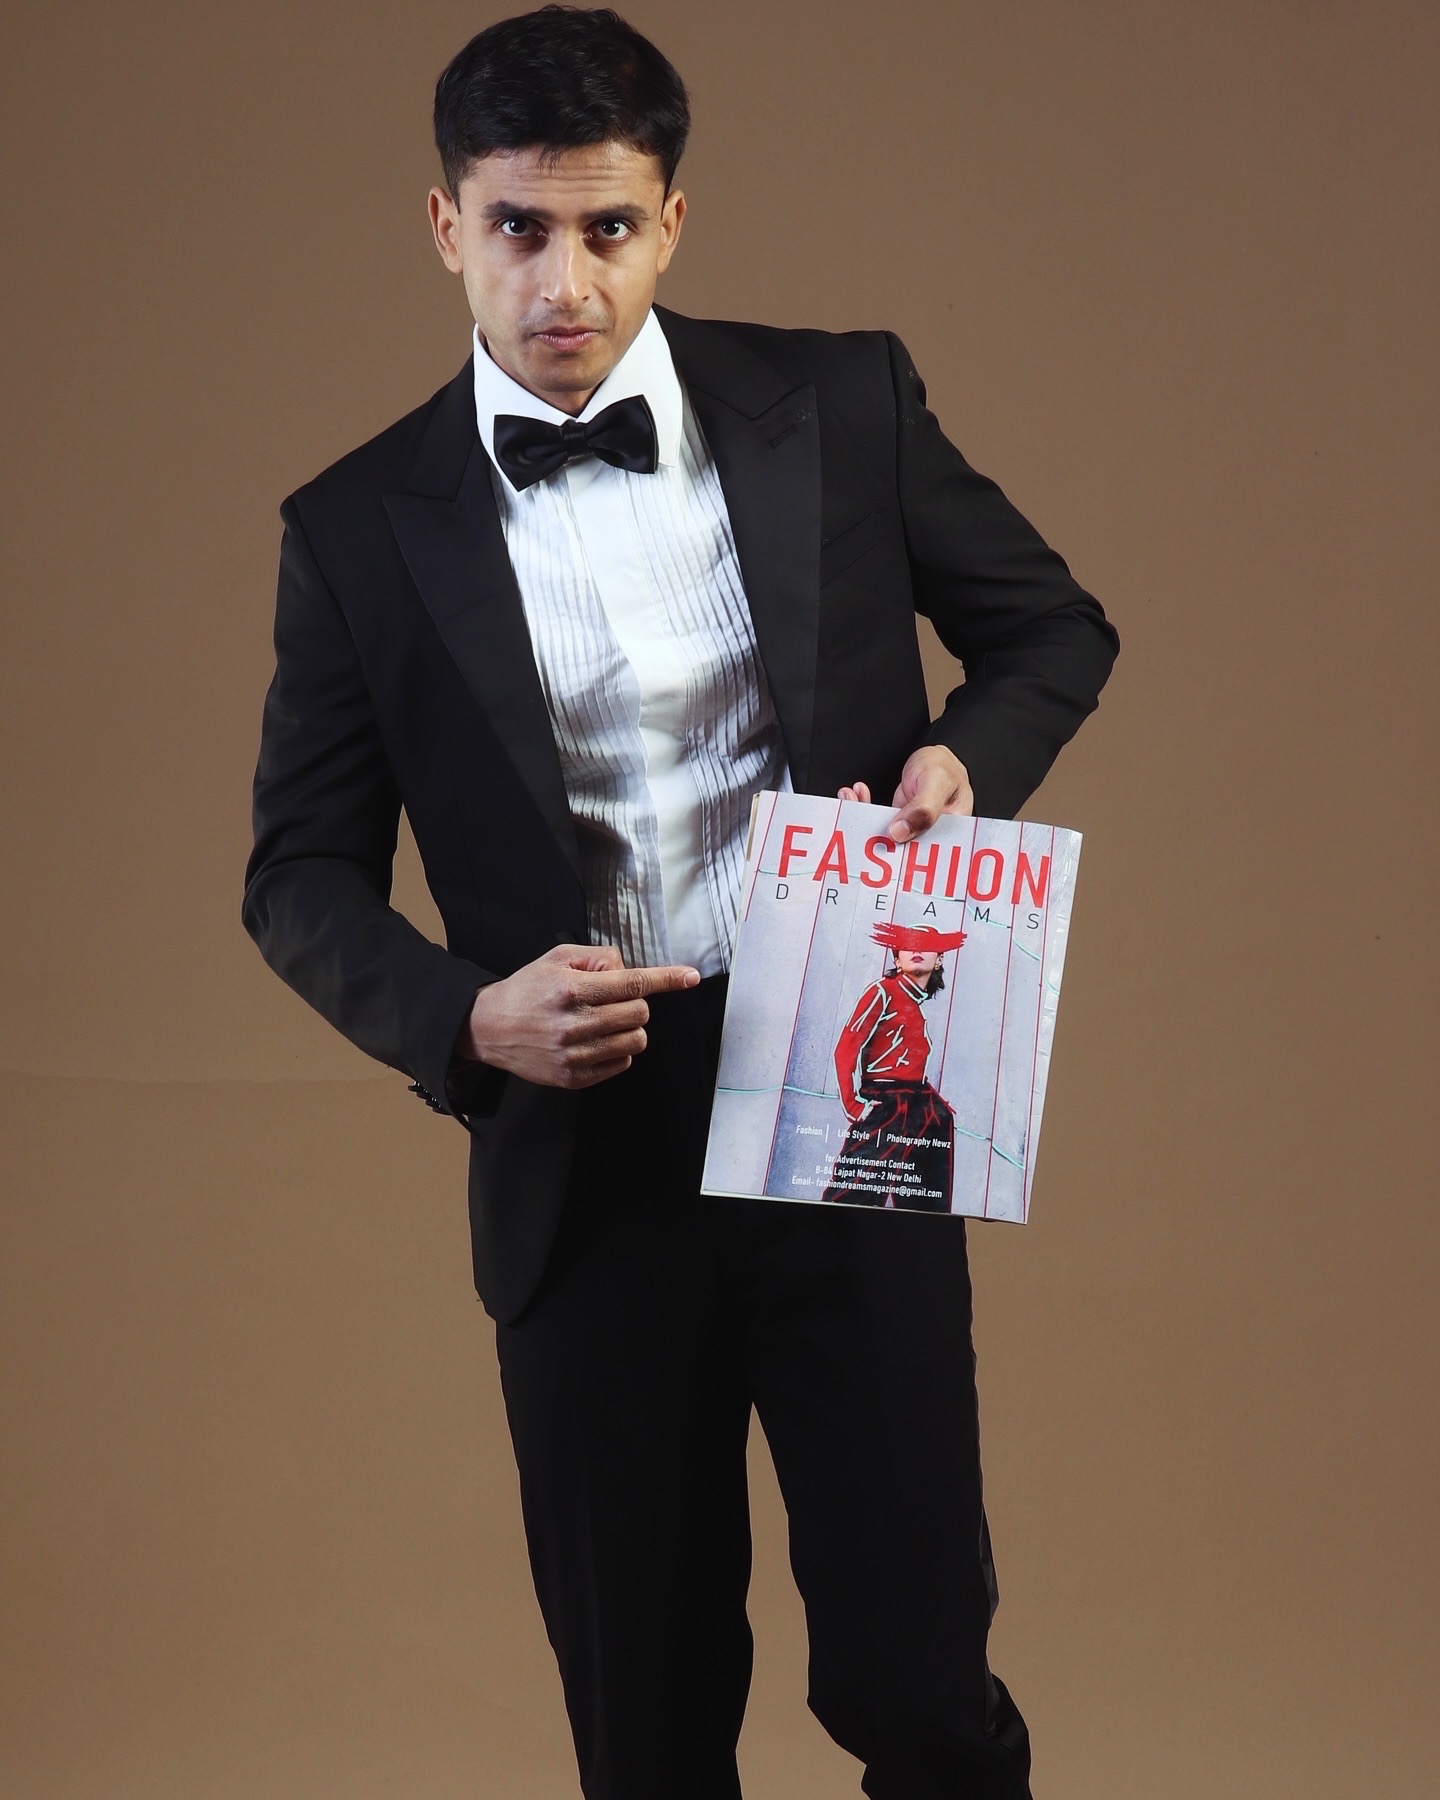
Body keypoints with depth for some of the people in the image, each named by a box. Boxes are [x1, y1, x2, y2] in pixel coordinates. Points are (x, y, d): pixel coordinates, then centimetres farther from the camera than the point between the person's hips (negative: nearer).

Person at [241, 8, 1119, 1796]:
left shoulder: (846, 404, 2)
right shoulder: (360, 529, 1)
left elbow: (1054, 627, 14)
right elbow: (302, 873, 5)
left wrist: (966, 755, -8)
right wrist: (467, 1014, -14)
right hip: (585, 1158, 1)